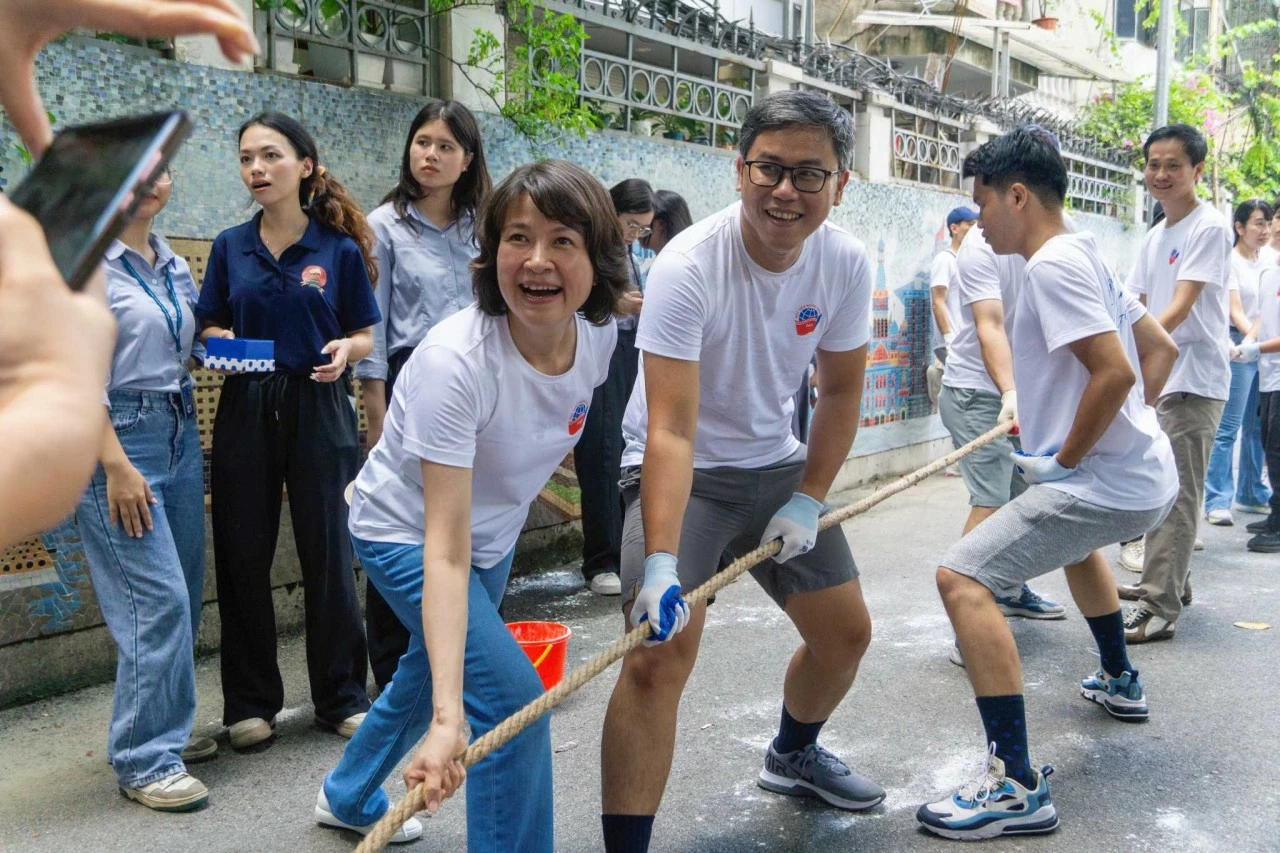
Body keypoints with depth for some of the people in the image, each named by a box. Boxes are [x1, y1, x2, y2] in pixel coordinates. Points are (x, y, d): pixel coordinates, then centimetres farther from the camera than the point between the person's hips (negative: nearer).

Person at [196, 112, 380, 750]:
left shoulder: (340, 249, -1)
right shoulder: (231, 247, 6)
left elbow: (365, 335, 4)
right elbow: (212, 328, 11)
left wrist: (345, 350, -17)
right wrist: (221, 344, -11)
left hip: (320, 410, -2)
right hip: (245, 409, 2)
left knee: (328, 553, 3)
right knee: (243, 557, 5)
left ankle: (341, 696, 19)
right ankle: (251, 701, 21)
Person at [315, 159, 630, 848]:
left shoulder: (598, 335, -20)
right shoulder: (455, 360, -39)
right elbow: (446, 552, -42)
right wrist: (447, 715, -49)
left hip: (496, 530, 7)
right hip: (407, 530, -7)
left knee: (431, 668, 25)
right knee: (513, 696, -19)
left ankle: (348, 797, 53)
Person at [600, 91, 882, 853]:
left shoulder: (846, 263, -11)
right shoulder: (688, 267, -28)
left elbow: (841, 391, 2)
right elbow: (671, 432, -33)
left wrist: (808, 500, -5)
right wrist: (660, 564, -42)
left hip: (775, 467, 6)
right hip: (680, 474, -6)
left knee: (846, 632, 15)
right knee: (660, 655, -22)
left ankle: (795, 755, 46)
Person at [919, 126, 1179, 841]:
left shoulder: (1052, 264, -16)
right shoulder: (1086, 256, 14)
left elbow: (1113, 372, -25)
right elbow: (1160, 350, 20)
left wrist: (1063, 460, -15)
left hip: (1105, 484, -11)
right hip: (1146, 473, 11)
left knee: (963, 580, -17)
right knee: (1074, 539, 40)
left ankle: (1018, 788, -18)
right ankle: (1120, 683, 57)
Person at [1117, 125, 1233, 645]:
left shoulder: (1210, 228, -11)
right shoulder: (1155, 236, 14)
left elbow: (1180, 308, -21)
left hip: (1194, 381, -9)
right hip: (1156, 378, 9)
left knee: (1176, 495, -8)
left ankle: (1159, 610, -6)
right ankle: (1165, 581, 32)